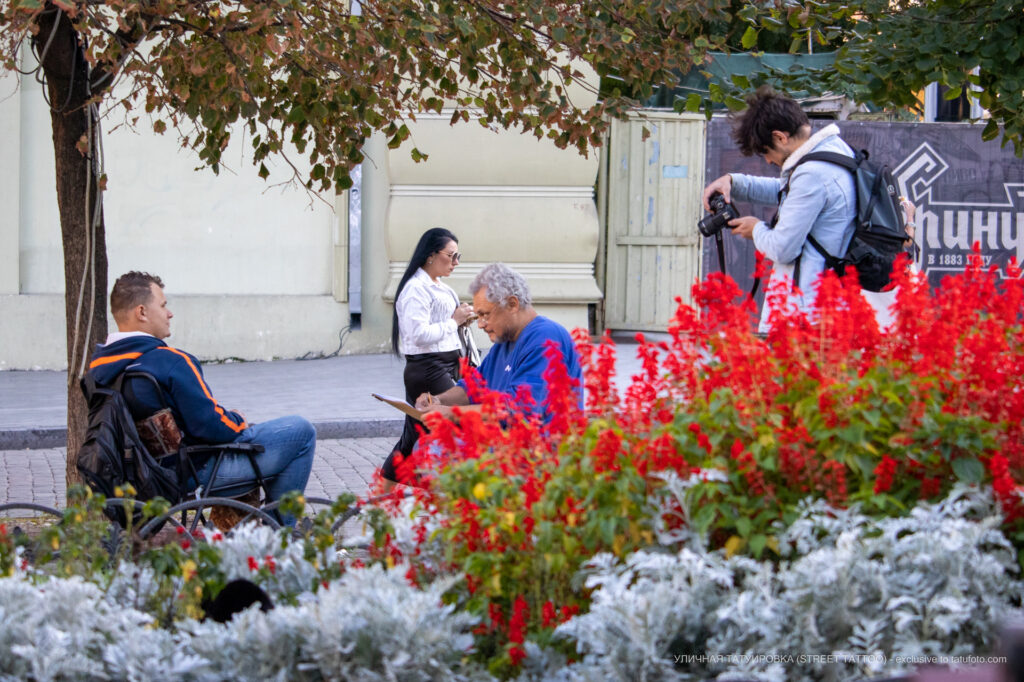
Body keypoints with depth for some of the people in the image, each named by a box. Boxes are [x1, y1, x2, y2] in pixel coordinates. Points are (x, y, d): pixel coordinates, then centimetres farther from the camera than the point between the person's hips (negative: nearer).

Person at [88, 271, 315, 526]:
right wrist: (240, 422, -3)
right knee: (301, 431, 1)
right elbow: (210, 425, -25)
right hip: (198, 472, -9)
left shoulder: (98, 364, 0)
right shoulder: (171, 362, -26)